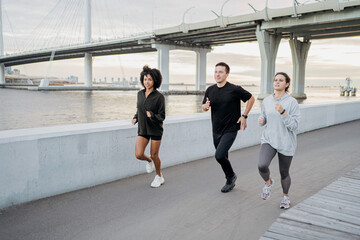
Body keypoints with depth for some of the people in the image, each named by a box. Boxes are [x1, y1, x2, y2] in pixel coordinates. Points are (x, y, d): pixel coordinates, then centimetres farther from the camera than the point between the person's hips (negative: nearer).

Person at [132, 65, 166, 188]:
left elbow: (162, 116, -12)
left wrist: (152, 116, -31)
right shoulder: (140, 94, 3)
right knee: (138, 155, -10)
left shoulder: (159, 97, -12)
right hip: (143, 129, 4)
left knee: (154, 155, 4)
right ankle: (149, 161, 27)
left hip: (155, 129, -4)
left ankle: (159, 176, 30)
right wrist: (135, 118, -2)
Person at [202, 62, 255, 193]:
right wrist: (206, 106, -10)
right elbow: (204, 107, 15)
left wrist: (244, 116, -6)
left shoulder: (234, 89, -12)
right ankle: (230, 181, 35)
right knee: (223, 157, 15)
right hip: (216, 130, 6)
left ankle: (231, 176, 10)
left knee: (219, 155, -17)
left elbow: (251, 98, 1)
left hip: (230, 129, -6)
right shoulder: (210, 90, 3)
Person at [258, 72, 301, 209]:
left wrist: (283, 112, -27)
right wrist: (261, 120, -7)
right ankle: (268, 182, 12)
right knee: (262, 166, -23)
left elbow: (294, 126, -14)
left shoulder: (292, 102, -10)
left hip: (286, 143, -2)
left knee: (284, 173, 11)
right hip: (268, 140, 2)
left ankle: (285, 196, 40)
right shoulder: (266, 101, 2)